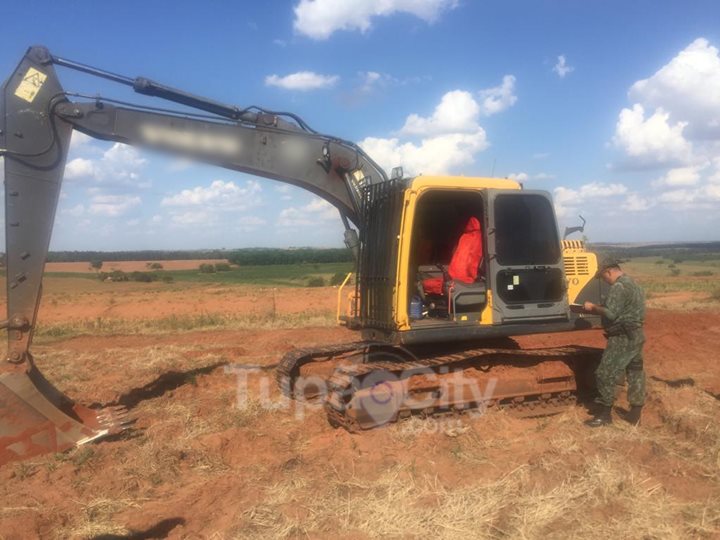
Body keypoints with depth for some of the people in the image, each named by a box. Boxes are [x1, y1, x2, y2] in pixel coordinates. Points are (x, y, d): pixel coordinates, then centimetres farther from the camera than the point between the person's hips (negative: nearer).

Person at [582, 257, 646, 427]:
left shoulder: (619, 287, -17)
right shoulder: (633, 284, 15)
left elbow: (610, 314, -23)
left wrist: (593, 307, -8)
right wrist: (598, 308, 13)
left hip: (623, 337, -10)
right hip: (636, 335, 10)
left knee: (606, 374, -3)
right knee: (635, 373, 12)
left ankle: (604, 414, 4)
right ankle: (635, 414, 19)